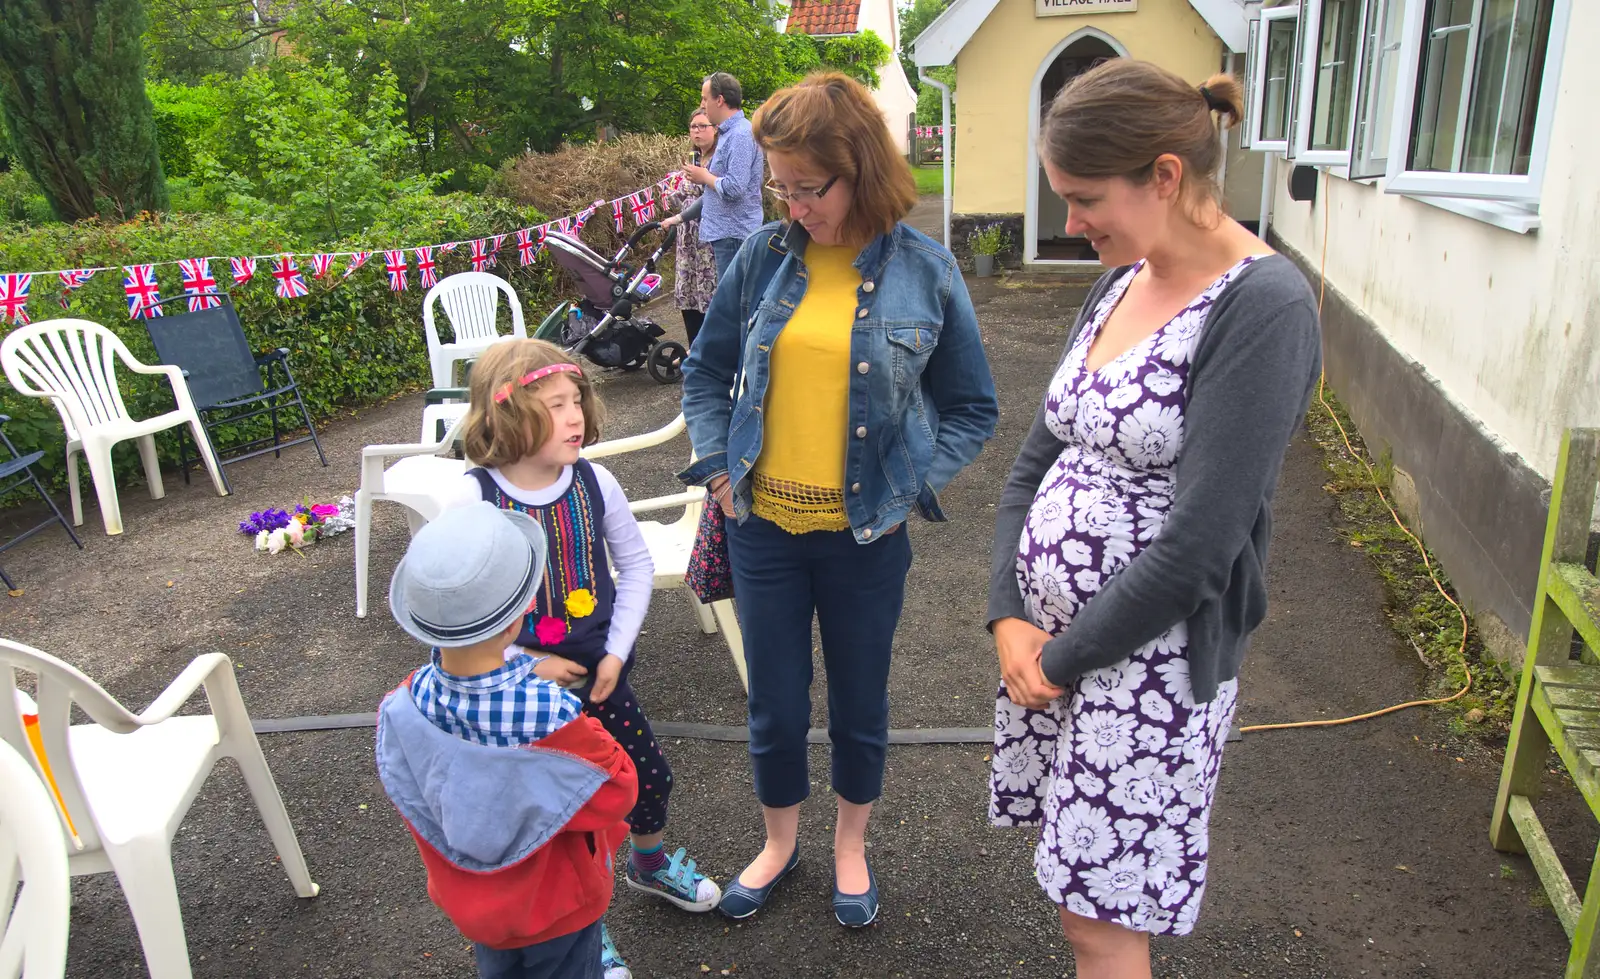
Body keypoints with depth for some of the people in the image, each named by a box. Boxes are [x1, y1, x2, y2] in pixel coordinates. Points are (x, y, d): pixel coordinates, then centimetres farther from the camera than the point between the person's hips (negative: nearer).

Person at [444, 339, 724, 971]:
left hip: (598, 675, 3)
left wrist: (616, 652, -5)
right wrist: (523, 663, -15)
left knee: (648, 773, 16)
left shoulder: (594, 483, -12)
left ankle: (651, 862, 50)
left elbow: (636, 565, 0)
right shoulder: (474, 498, -21)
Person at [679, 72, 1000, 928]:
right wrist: (718, 465, -1)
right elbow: (706, 373, 10)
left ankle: (850, 846, 43)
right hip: (764, 528, 2)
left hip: (866, 536, -1)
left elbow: (972, 408, 1)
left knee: (859, 705, 16)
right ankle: (779, 841, 42)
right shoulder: (764, 257, -2)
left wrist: (909, 488, -8)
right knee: (775, 705, 14)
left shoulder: (923, 269, -7)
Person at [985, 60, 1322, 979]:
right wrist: (1009, 616, -2)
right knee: (1080, 872, 19)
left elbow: (1198, 543, -22)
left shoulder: (1263, 307, -18)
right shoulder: (1120, 284, 7)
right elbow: (1037, 460, 9)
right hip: (1047, 635, 7)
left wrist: (1064, 663, -12)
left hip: (1151, 656, -7)